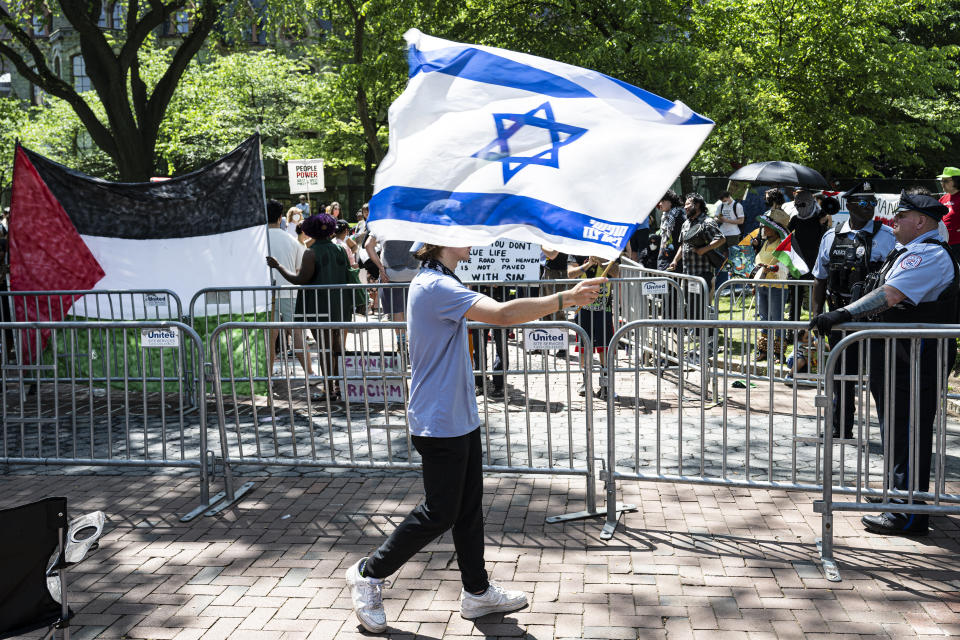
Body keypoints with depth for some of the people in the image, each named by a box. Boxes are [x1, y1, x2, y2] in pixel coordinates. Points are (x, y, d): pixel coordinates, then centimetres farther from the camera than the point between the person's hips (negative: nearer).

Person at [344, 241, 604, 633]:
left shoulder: (433, 283, 11)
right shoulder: (436, 286, -22)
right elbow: (503, 314, -33)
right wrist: (566, 299, -30)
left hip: (460, 418, 10)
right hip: (441, 424, -10)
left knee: (469, 508, 14)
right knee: (439, 513, 1)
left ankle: (477, 591, 25)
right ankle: (369, 573, 17)